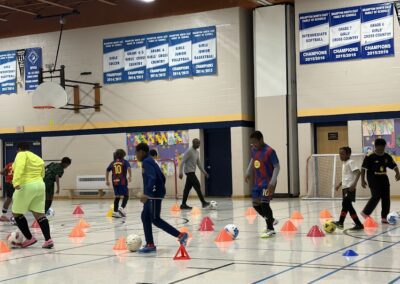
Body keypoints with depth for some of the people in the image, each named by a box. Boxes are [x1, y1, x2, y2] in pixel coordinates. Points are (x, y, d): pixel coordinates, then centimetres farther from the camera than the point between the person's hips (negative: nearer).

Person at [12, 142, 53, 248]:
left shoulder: (22, 154, -2)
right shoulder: (39, 159, 18)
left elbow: (19, 167, -20)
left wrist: (16, 181, -31)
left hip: (26, 186, -7)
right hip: (40, 185, 7)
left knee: (17, 213, 8)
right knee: (39, 214, 7)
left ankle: (29, 238, 8)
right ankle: (48, 239, -5)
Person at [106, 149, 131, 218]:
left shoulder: (113, 163, 13)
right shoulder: (124, 162, 2)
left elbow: (107, 171, 12)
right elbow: (128, 168, -16)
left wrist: (107, 180, 19)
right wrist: (130, 176, -10)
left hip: (115, 182, 4)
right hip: (123, 181, -4)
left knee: (117, 196, 12)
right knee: (126, 195, 4)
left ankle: (115, 211, 9)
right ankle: (122, 208, -16)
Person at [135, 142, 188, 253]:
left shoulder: (146, 162, -13)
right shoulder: (151, 161, 17)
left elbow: (152, 178, -27)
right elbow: (162, 177, 21)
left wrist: (147, 193, -36)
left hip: (154, 194, -10)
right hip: (154, 194, 10)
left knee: (155, 219, -5)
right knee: (145, 217, 12)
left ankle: (180, 235, -6)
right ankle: (150, 244, 13)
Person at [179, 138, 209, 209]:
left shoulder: (197, 152, 15)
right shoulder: (189, 151, -12)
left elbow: (198, 163, 23)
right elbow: (182, 162, -16)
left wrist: (204, 172, 21)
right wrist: (181, 172, -23)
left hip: (192, 172, 9)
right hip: (189, 171, -9)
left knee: (188, 188, 6)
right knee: (197, 186, -11)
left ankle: (183, 204, 8)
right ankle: (203, 202, -10)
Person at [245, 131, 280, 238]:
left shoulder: (269, 151, -19)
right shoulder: (254, 150, 3)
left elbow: (277, 167, -17)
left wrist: (272, 182, -24)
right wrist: (248, 172, 20)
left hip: (268, 182, -8)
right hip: (257, 182, 8)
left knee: (264, 203, -15)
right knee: (256, 204, 8)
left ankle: (270, 229, -4)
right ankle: (271, 220, 29)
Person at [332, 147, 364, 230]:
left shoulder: (350, 162, -9)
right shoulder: (344, 163, 19)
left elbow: (358, 172, -20)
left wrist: (354, 184, -29)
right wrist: (340, 184, 26)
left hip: (350, 187, -10)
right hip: (345, 187, 10)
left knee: (345, 203, -17)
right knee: (348, 206, 7)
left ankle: (340, 222, -22)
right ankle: (358, 224, 11)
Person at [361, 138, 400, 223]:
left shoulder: (387, 156, 4)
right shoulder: (369, 156, -11)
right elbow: (363, 168, -8)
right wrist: (362, 180, -9)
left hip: (383, 178, 6)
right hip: (373, 179, -6)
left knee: (386, 198, 4)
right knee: (376, 196, -15)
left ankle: (384, 217, 14)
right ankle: (365, 213, 1)